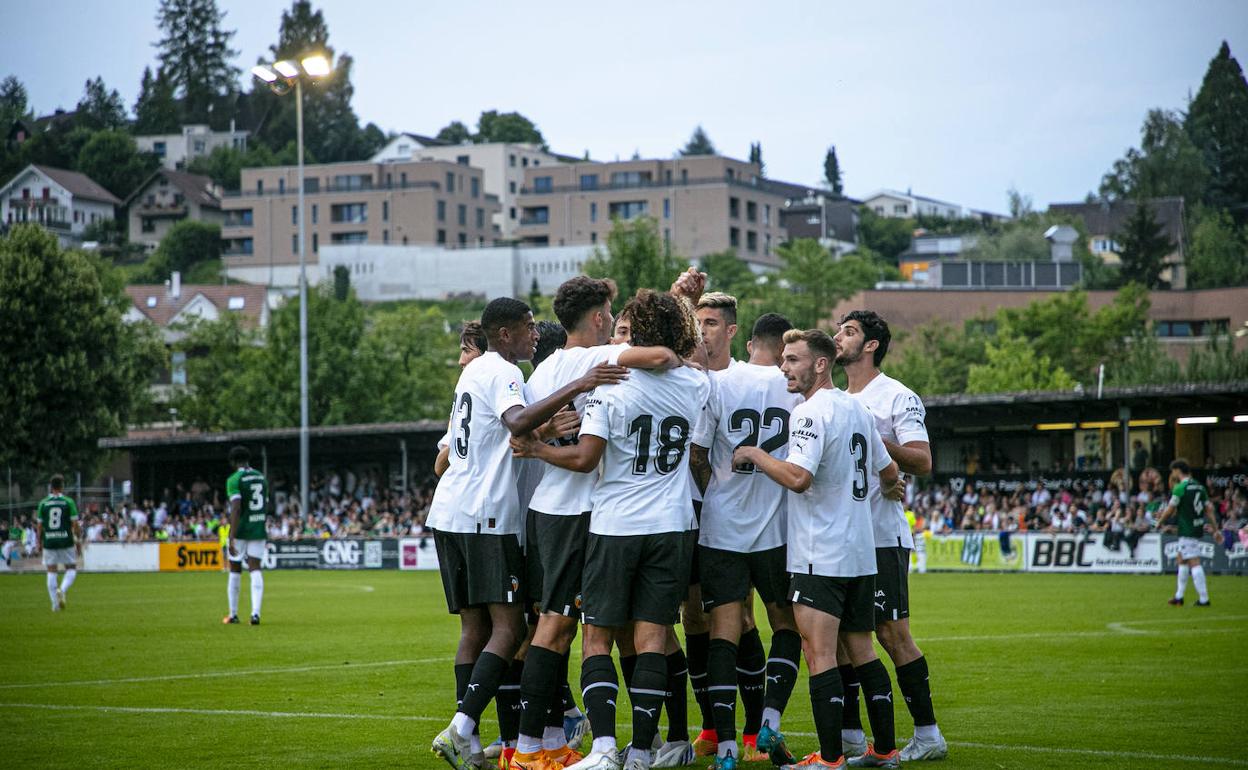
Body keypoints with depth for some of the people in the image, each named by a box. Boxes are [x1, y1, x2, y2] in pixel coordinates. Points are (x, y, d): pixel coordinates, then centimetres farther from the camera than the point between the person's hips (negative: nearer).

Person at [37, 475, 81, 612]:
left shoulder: (43, 503, 2)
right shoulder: (68, 502, -3)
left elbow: (40, 526, 4)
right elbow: (75, 525, -5)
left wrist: (39, 543, 15)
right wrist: (79, 541, 4)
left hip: (49, 542, 2)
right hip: (66, 542, -2)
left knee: (51, 572, 8)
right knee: (71, 569, 12)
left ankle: (55, 604, 5)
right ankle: (62, 590, -15)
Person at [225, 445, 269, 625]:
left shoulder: (234, 479, -10)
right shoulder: (261, 477, 10)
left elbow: (236, 509, -20)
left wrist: (231, 538, -22)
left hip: (240, 530, -4)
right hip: (258, 530, 4)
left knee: (235, 571, 10)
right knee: (255, 570, -1)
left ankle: (233, 614, 20)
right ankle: (256, 612, -19)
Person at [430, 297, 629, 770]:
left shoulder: (475, 370, 20)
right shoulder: (501, 373, -10)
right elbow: (517, 422, -31)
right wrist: (576, 388, -37)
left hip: (448, 514, 10)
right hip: (485, 516, -9)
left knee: (475, 627, 9)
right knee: (509, 627, -10)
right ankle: (460, 729, -22)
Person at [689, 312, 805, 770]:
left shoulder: (717, 383, -4)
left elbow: (696, 457, -3)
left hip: (722, 526, 0)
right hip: (778, 528, 0)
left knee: (725, 631, 0)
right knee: (786, 625, 16)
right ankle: (769, 721, -1)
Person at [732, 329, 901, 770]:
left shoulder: (810, 412, -13)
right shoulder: (858, 410, 13)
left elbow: (798, 477, -25)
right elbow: (889, 473, 23)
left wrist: (754, 455, -11)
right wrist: (887, 489, 43)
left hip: (820, 558, -9)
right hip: (861, 554, 9)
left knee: (819, 654, -9)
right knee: (861, 650, 14)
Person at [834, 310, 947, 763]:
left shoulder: (897, 397, -4)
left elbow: (922, 462, -13)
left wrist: (873, 437, -22)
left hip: (882, 536, -8)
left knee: (892, 633, -8)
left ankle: (927, 734, -1)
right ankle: (850, 737, 12)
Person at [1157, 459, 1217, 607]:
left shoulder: (1180, 488, -13)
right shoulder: (1199, 486, 10)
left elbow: (1170, 510, -5)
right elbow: (1209, 509, 11)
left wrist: (1160, 522, 12)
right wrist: (1215, 529, 13)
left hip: (1187, 531, -8)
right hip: (1198, 527, 8)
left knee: (1194, 563, -8)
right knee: (1182, 560, 18)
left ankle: (1204, 599, -11)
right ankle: (1178, 597, 23)